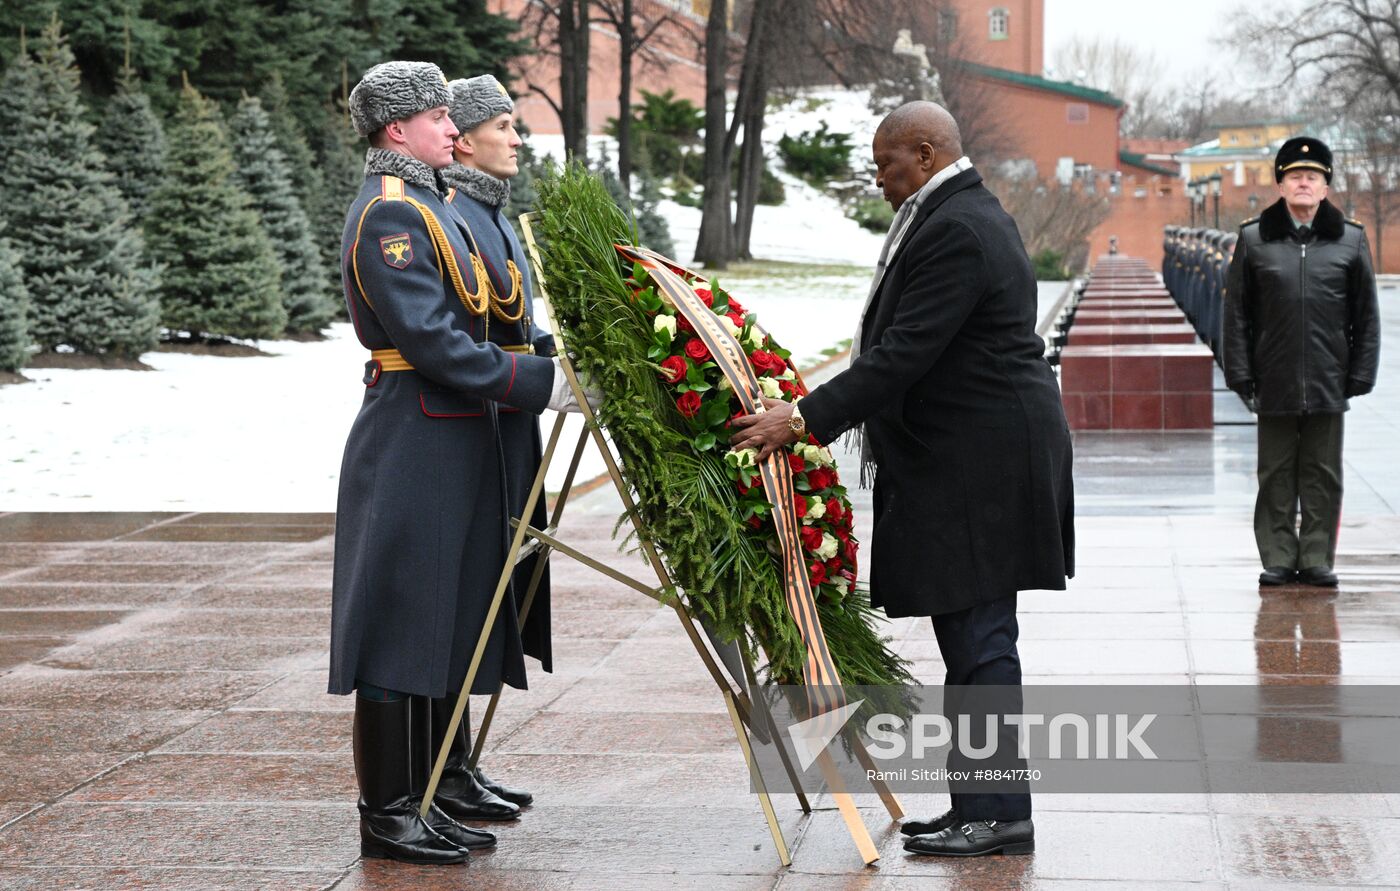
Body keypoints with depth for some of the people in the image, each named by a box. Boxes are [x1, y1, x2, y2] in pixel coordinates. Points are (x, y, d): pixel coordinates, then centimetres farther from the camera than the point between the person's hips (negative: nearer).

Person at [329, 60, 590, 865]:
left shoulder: (425, 204, 17)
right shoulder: (388, 215, -14)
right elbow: (435, 344, -21)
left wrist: (552, 365, 10)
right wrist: (545, 383, -20)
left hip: (451, 443, 10)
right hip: (412, 444, -10)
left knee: (435, 624, 13)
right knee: (400, 622, -3)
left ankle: (418, 798, 20)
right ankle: (386, 815, 4)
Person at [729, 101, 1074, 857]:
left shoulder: (955, 232, -17)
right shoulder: (964, 216, 17)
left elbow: (904, 355, -23)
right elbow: (903, 348, 21)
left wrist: (804, 419, -22)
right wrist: (815, 410, 19)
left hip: (980, 470, -11)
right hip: (969, 462, 11)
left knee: (978, 637, -7)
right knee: (972, 638, 13)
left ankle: (998, 815, -2)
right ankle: (979, 807, 19)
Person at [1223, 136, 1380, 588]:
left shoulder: (1350, 239, 5)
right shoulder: (1253, 238, 3)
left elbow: (1366, 314, 8)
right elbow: (1237, 313, 4)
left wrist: (1360, 375, 2)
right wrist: (1241, 376, -2)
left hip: (1328, 382, 1)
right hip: (1275, 381, -1)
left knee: (1323, 475, 5)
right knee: (1276, 475, 5)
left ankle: (1317, 559, 13)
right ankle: (1278, 558, 13)